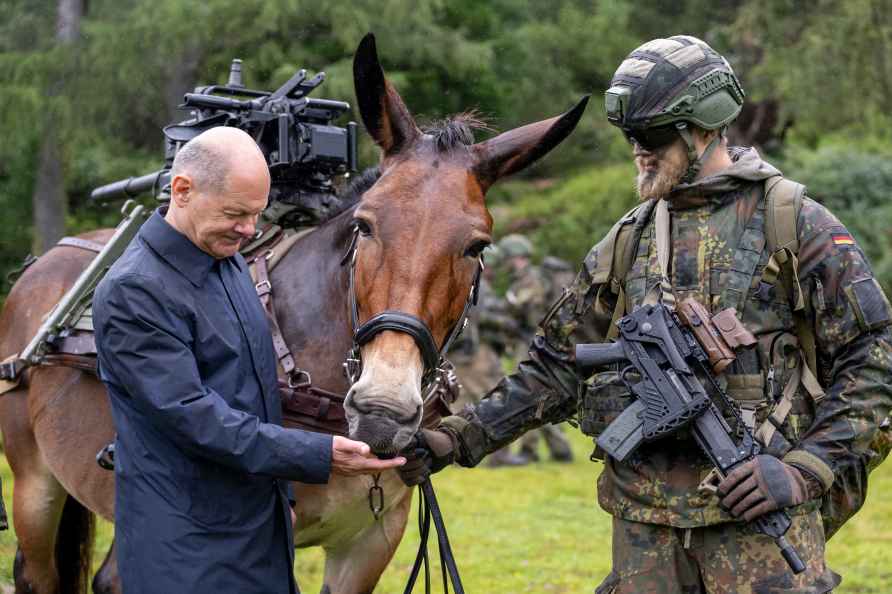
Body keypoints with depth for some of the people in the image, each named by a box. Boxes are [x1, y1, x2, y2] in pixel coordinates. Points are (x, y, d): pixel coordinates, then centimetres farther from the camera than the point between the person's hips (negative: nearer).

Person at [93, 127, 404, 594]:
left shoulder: (230, 262, 10)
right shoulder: (132, 293, -20)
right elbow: (192, 416, -24)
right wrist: (318, 456, -26)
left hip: (262, 528, 8)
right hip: (186, 549, -8)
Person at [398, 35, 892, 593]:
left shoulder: (795, 224, -1)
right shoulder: (629, 241, 13)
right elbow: (557, 366, 16)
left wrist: (805, 469, -12)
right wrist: (459, 439, 5)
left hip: (760, 511, -4)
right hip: (645, 517, 4)